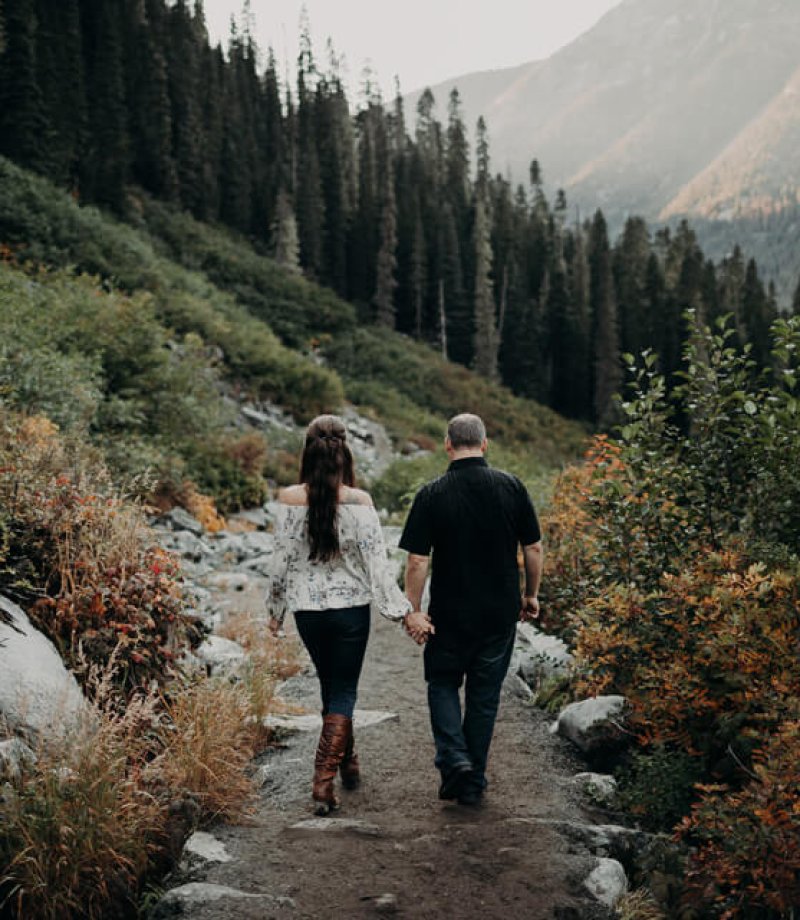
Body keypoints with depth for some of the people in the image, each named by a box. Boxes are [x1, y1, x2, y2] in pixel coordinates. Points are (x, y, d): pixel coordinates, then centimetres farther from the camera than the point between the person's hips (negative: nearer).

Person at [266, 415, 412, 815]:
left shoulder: (289, 499, -8)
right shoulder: (358, 501, -13)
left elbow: (281, 560, -3)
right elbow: (375, 562, -12)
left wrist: (275, 610, 10)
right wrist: (401, 611, -4)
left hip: (307, 609, 2)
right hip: (351, 607, -2)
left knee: (331, 685, 22)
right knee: (344, 690, 9)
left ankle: (347, 761, 38)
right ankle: (323, 778, -2)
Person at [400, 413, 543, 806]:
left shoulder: (432, 494, -11)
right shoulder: (511, 487, -4)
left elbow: (417, 560, -12)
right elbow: (533, 547, 1)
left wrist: (414, 610, -4)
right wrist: (530, 595, 13)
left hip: (450, 612, -2)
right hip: (501, 612, 2)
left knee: (443, 684, 17)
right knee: (485, 693, 13)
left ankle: (453, 757, -2)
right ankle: (473, 782, 19)